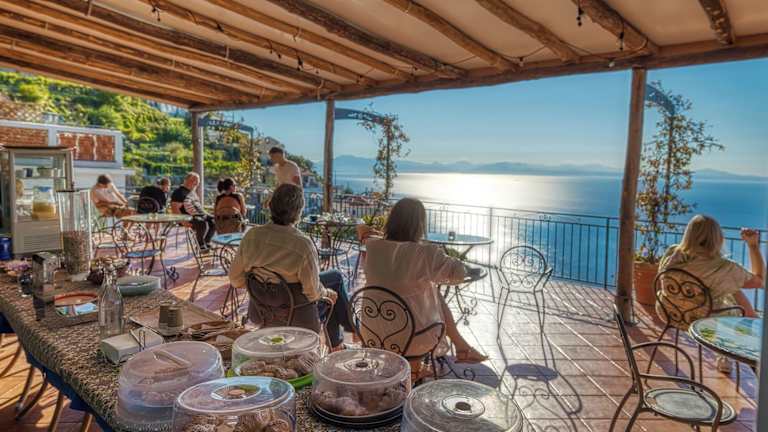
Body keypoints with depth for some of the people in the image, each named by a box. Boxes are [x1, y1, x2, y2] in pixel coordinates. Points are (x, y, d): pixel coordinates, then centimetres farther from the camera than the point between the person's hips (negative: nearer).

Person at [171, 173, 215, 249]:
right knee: (203, 224, -34)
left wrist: (205, 213, 15)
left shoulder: (193, 192, 22)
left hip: (201, 215, 9)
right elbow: (174, 209, -15)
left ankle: (207, 242, 3)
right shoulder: (179, 192, -6)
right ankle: (201, 244, -11)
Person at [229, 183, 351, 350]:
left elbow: (236, 280, -5)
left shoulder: (252, 235, -14)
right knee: (336, 277, 21)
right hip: (296, 318, -6)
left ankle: (336, 344, 41)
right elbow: (313, 292, -20)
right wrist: (327, 293, 2)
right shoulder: (303, 245, -29)